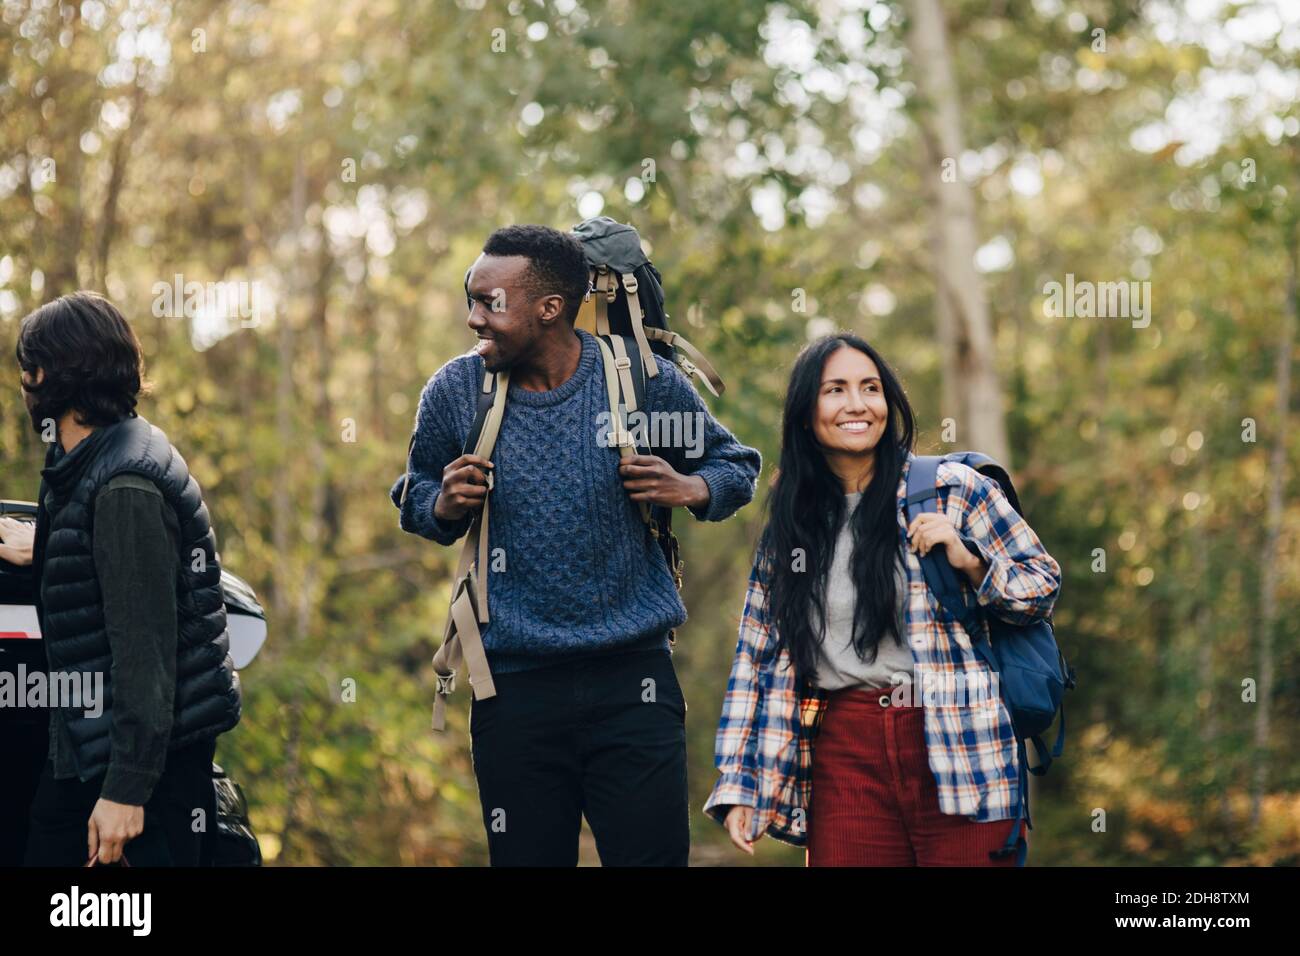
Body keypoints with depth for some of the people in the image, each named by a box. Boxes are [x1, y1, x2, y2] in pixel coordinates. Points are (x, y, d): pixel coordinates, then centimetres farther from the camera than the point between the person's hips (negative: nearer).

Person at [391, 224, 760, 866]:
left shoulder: (644, 380, -2)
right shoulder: (454, 392, 1)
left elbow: (734, 464, 12)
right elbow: (414, 497, 17)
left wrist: (688, 489, -10)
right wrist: (445, 506, -6)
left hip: (631, 675, -1)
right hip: (514, 687, 1)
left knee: (654, 853, -3)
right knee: (526, 856, 7)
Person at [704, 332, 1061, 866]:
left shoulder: (952, 490, 2)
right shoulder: (788, 526, 11)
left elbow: (1042, 587, 7)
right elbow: (757, 657, 12)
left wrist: (968, 561, -13)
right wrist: (738, 787, 7)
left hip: (957, 745, -2)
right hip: (845, 755, 2)